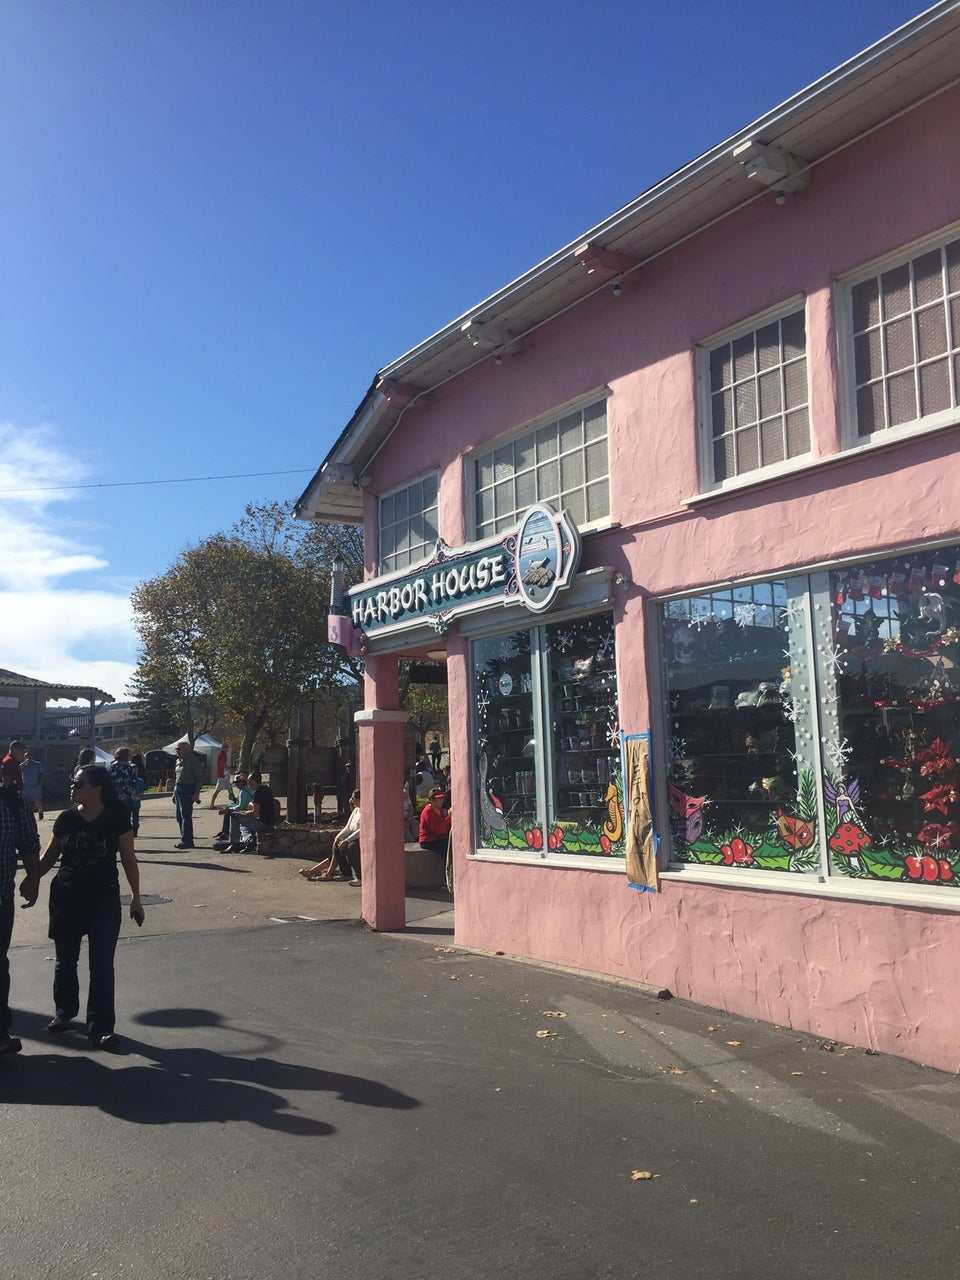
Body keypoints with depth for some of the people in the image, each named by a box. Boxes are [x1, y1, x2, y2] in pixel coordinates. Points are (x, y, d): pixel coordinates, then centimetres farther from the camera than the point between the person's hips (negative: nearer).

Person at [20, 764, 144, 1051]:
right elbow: (50, 855, 5)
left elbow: (128, 859, -4)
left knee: (102, 966, -2)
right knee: (65, 961, 17)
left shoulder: (116, 818, -11)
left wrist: (135, 897, -4)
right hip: (66, 898, 3)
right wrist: (32, 878, -14)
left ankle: (100, 1029, 6)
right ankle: (65, 1011, 39)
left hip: (104, 900, -3)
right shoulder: (66, 818, -4)